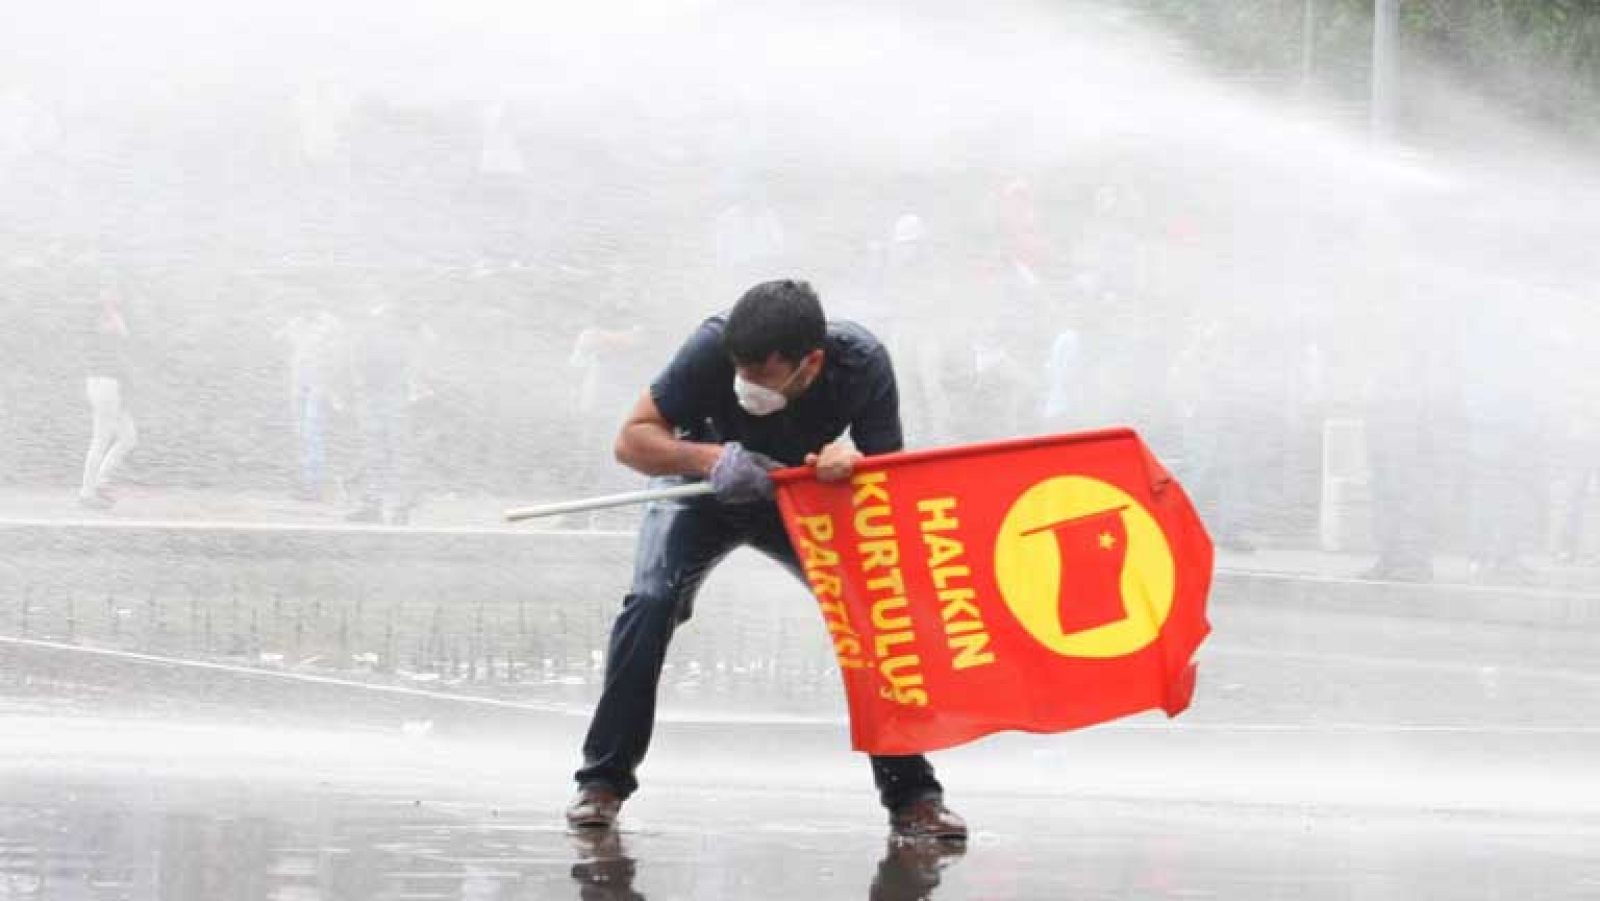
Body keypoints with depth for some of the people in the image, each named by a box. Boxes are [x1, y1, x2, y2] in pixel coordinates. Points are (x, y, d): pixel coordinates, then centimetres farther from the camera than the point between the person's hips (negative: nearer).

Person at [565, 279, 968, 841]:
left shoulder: (864, 365, -31)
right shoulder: (713, 348, -35)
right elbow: (633, 440, -26)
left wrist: (851, 462, -45)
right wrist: (711, 457, -44)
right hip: (704, 492, -1)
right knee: (651, 603, -24)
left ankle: (911, 795, -3)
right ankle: (604, 782, -11)